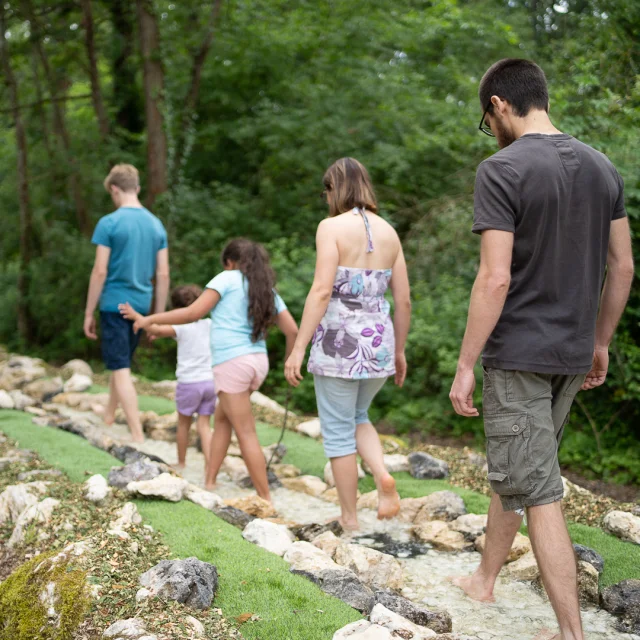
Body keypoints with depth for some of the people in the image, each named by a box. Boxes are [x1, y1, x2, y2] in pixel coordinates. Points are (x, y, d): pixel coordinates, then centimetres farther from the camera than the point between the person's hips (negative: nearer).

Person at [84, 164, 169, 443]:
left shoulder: (109, 223, -11)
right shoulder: (156, 225, 6)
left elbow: (100, 271, -13)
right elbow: (163, 275, 5)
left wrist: (89, 313, -5)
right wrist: (158, 317, 11)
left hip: (114, 304, -6)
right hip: (141, 305, 6)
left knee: (121, 369, -3)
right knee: (120, 363, 22)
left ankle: (138, 436, -8)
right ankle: (108, 416, 37)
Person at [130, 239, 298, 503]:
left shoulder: (228, 279, 0)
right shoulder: (268, 290, 15)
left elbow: (193, 313, -7)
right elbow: (292, 331, 10)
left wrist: (151, 318, 2)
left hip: (232, 363, -7)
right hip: (259, 362, 7)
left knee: (246, 432, -3)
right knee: (221, 419, 21)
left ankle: (266, 499, -1)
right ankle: (209, 481, 22)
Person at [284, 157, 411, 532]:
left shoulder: (332, 227, -8)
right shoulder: (389, 231, 8)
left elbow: (322, 291, -17)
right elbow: (404, 301, 8)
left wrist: (298, 348, -15)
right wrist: (399, 351, 20)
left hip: (338, 340, -5)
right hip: (378, 341, 5)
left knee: (339, 431, 8)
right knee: (359, 417, 26)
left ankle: (350, 520, 14)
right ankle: (382, 475, 1)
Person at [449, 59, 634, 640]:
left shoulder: (501, 171, -15)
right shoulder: (603, 169, 7)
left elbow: (496, 278, -20)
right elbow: (622, 267, 9)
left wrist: (465, 365, -14)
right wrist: (600, 343, 19)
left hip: (517, 354, -7)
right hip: (573, 354, 7)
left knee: (537, 491, -2)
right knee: (512, 470, 22)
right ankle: (485, 579, 37)